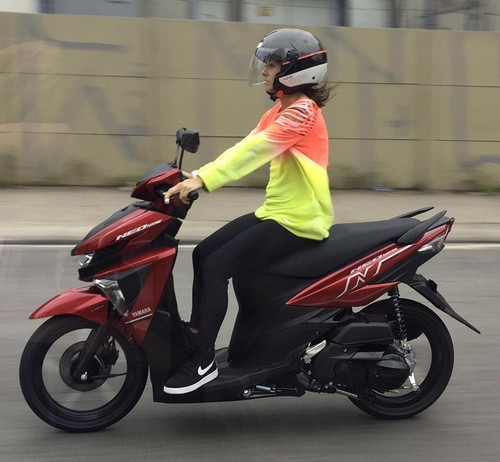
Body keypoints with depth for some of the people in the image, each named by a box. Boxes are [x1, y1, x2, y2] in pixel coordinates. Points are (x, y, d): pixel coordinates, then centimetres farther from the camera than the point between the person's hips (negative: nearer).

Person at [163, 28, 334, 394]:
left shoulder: (302, 112, -16)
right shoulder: (282, 110, 15)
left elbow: (256, 149, -28)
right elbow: (246, 146, 7)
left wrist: (203, 181, -35)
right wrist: (198, 175, -4)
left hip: (298, 221, -10)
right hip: (276, 212, 10)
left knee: (216, 266, -17)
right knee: (203, 253, 6)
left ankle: (204, 361, -9)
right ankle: (194, 334, 16)